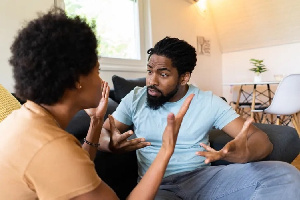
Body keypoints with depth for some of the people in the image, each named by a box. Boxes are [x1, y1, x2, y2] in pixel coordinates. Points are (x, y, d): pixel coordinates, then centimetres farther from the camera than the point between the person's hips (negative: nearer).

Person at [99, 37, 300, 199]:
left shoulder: (209, 102, -1)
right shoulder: (135, 98, 3)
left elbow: (261, 139, -4)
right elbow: (102, 133, 4)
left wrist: (245, 154, -31)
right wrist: (112, 144, -23)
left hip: (201, 177, 2)